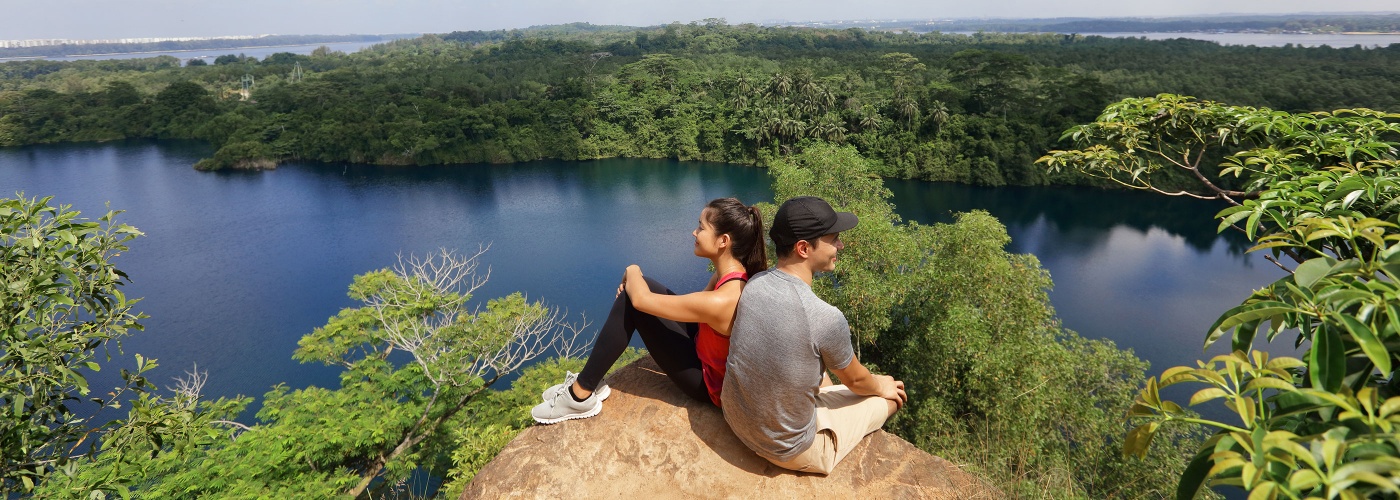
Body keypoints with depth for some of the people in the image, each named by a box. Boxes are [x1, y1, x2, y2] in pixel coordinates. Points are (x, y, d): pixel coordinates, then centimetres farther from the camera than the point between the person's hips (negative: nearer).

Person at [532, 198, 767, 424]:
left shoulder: (720, 301, -34)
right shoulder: (736, 272, -9)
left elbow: (641, 299, -25)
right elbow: (698, 303, 10)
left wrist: (632, 271, -2)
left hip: (710, 382, -8)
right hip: (710, 349, 8)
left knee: (631, 298, -15)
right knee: (636, 287, 2)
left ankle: (581, 395, -1)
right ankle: (588, 380, 12)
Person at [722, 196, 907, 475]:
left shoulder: (754, 284, -12)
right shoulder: (827, 319, -31)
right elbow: (856, 381, -9)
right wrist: (882, 386, 16)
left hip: (735, 419, 6)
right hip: (787, 449, -5)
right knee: (892, 396, 17)